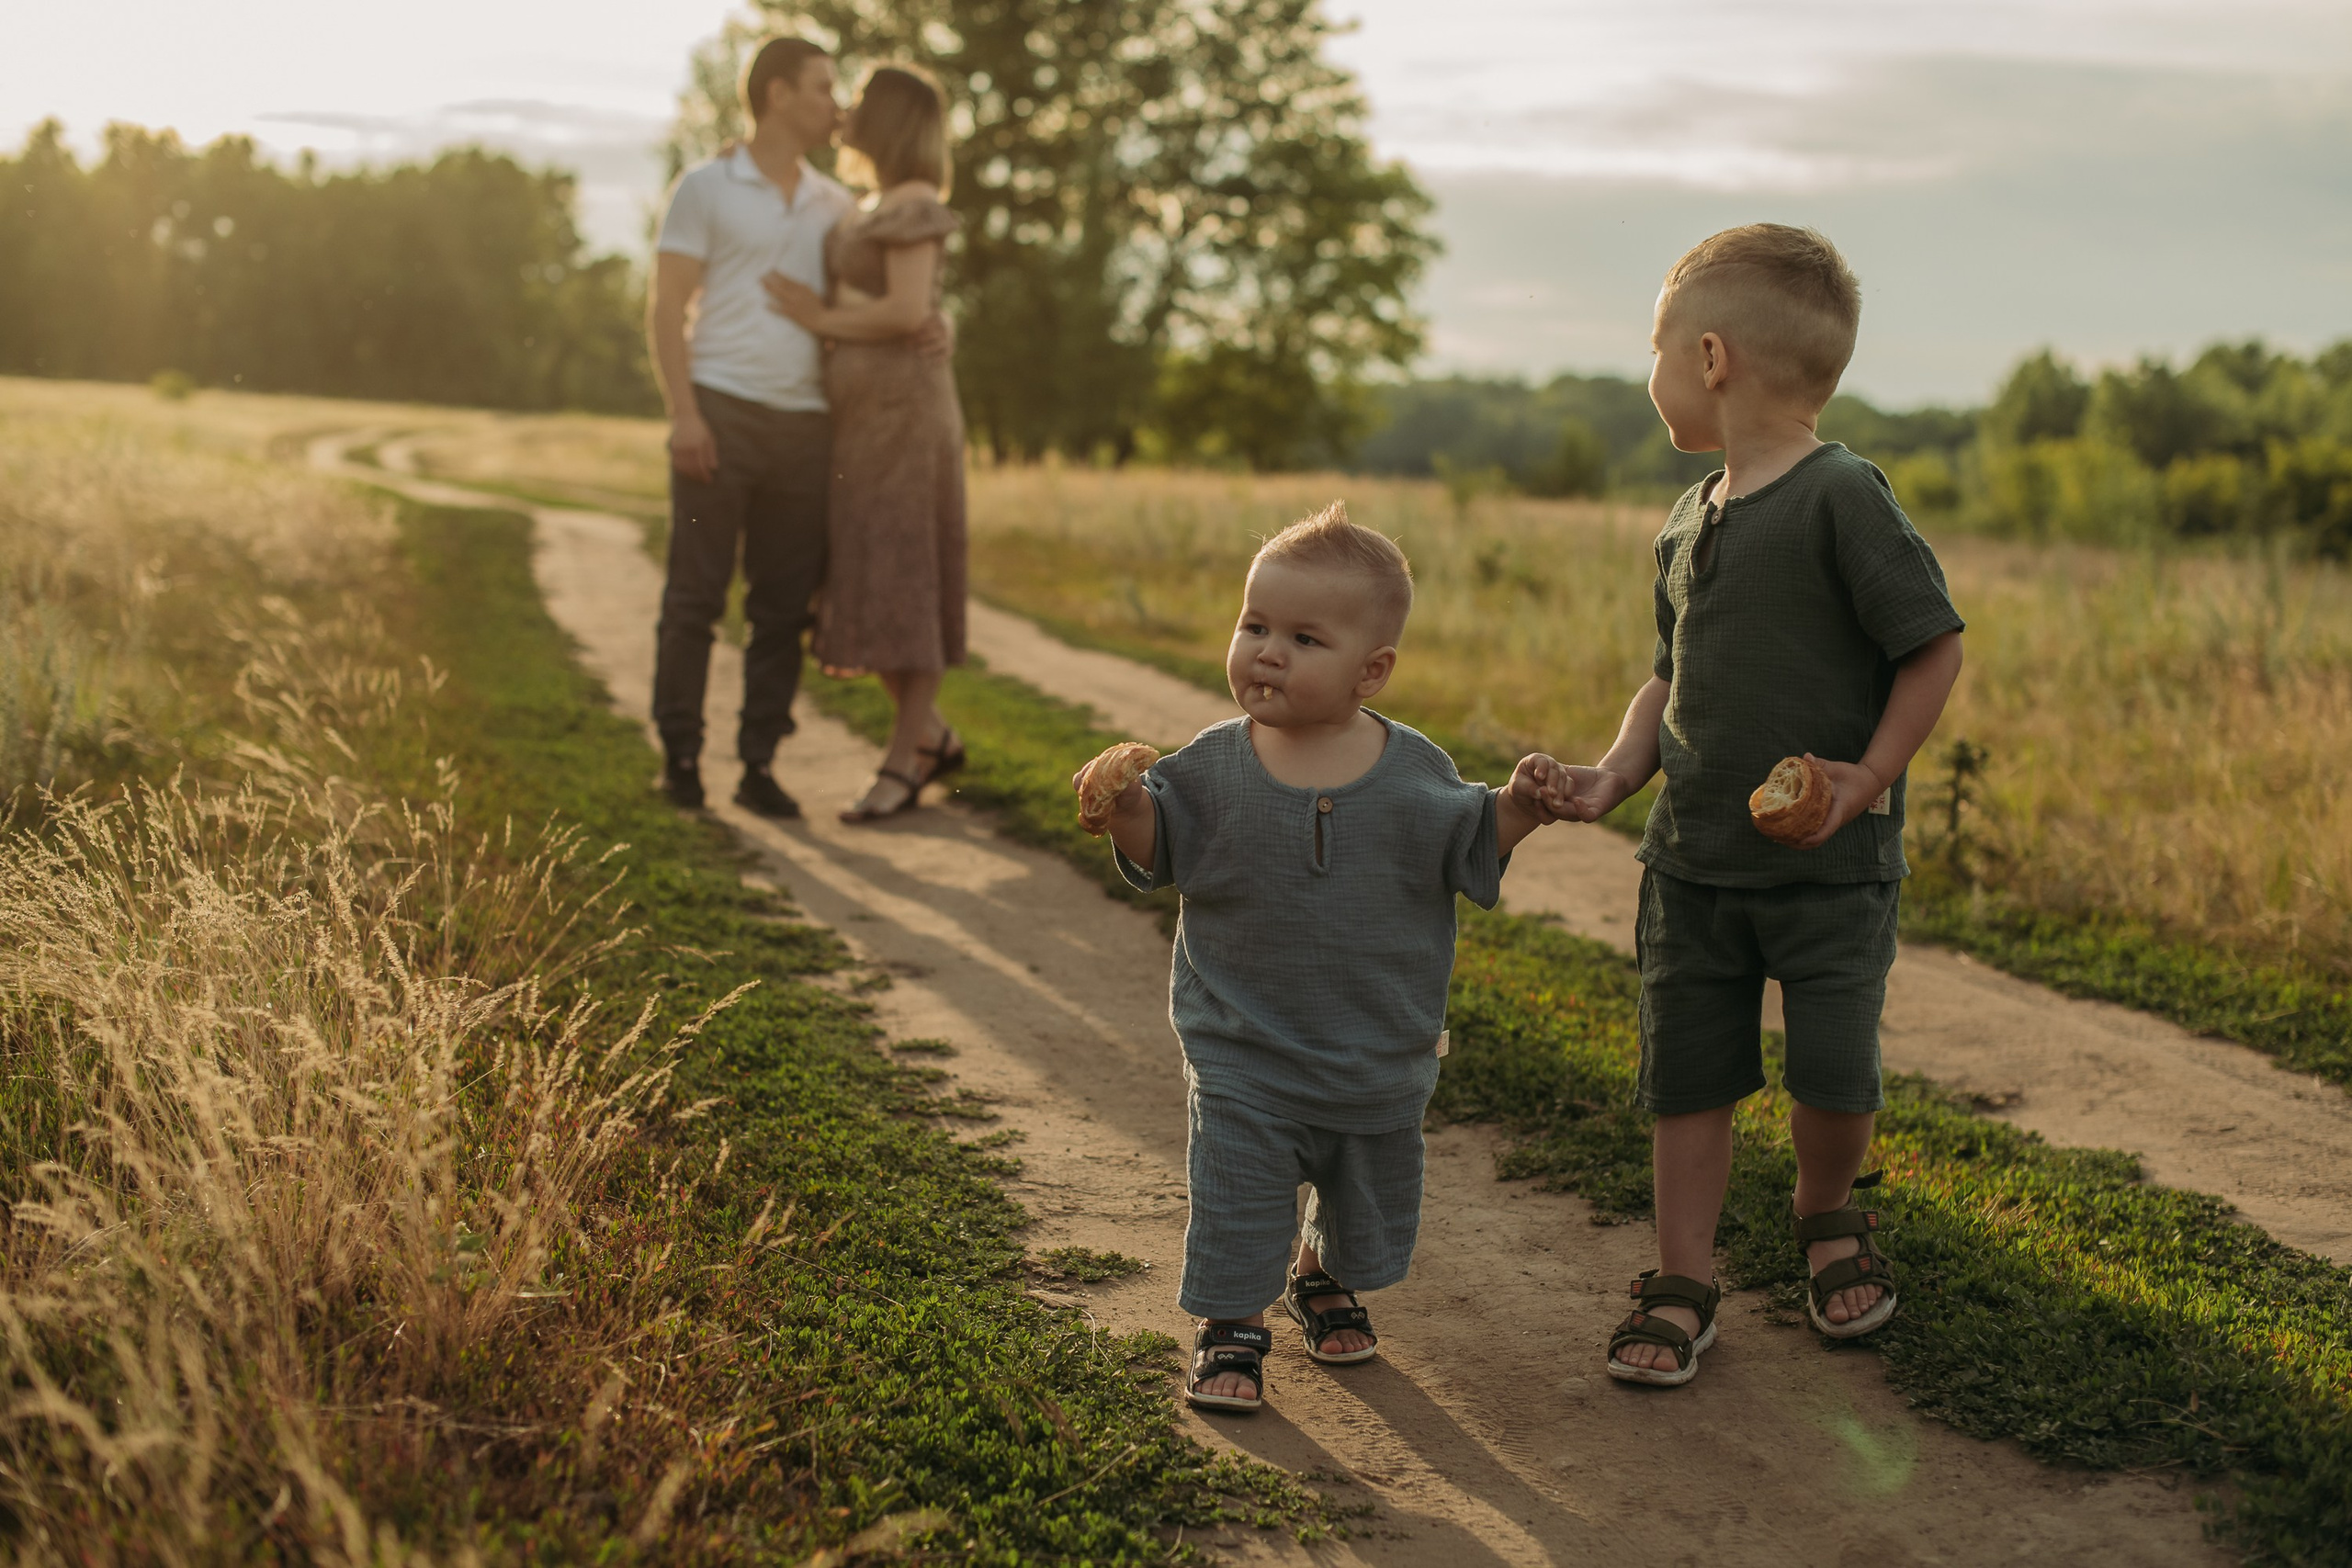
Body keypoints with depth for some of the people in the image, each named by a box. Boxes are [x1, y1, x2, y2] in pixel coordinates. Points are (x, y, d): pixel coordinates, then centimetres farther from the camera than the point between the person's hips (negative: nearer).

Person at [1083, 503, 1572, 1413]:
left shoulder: (1412, 772, -8)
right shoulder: (1215, 767, -9)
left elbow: (1466, 853, 3)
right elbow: (1160, 854, -2)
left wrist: (1518, 807, -13)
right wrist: (1127, 809, -21)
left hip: (1381, 1055, 2)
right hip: (1244, 1055, -1)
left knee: (1370, 1194, 19)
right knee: (1237, 1192, 1)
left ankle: (1325, 1280, 47)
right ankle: (1230, 1326, 22)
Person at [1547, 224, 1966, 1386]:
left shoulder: (1843, 498, -15)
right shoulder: (1686, 526, 8)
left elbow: (1933, 646, -14)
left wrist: (1870, 777, -20)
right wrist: (1617, 773, 1)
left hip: (1830, 866, -6)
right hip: (1692, 860, 6)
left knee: (1831, 1076, 0)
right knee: (1686, 1073, 6)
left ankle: (1827, 1216, 30)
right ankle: (1683, 1283, 17)